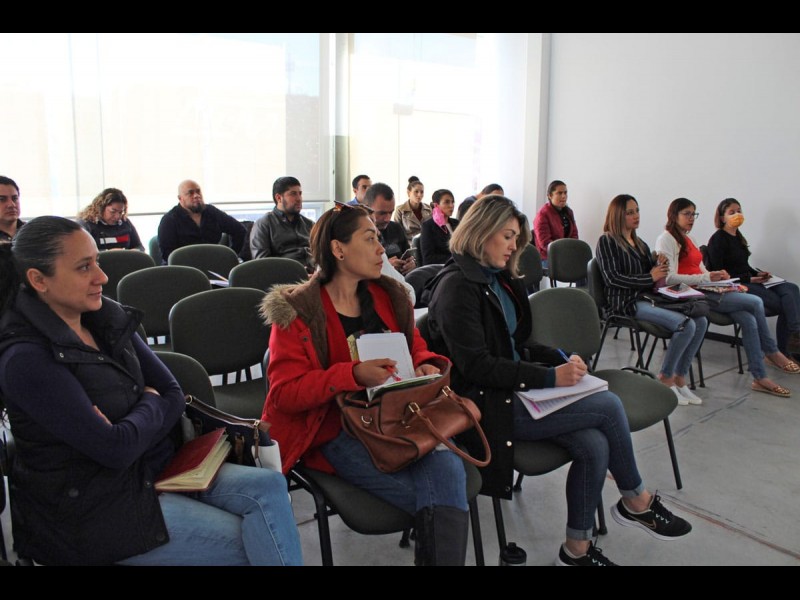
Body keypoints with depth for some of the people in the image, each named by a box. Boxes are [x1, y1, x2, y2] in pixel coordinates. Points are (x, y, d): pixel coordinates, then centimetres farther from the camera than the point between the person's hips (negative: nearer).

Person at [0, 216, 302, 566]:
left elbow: (173, 394, 4)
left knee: (270, 486, -12)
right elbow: (113, 449, -23)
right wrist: (150, 404, -5)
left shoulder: (107, 318, 3)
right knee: (248, 544, -13)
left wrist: (130, 428, -16)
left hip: (148, 468, 7)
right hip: (90, 511, -6)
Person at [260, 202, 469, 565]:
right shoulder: (296, 311, -3)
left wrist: (427, 366, -3)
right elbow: (285, 392, -9)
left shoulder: (390, 296, 11)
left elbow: (417, 348, 23)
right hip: (337, 430, -4)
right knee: (443, 495, -24)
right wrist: (354, 374, -23)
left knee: (448, 470, -27)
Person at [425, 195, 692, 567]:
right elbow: (476, 366, -19)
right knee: (608, 406, -12)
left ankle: (577, 548, 5)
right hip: (486, 404, -8)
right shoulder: (456, 285, -12)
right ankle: (636, 502, 13)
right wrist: (549, 377, -20)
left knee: (594, 445, -14)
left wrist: (561, 359, 2)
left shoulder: (501, 279, 15)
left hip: (515, 390, 8)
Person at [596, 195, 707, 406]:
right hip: (625, 302, -8)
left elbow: (653, 274, 21)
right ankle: (665, 379, -7)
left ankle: (679, 378, -1)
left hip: (647, 297, 8)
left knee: (701, 321, -9)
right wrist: (650, 278, -12)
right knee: (685, 324, -22)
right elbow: (613, 278, -14)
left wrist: (660, 267, -2)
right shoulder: (607, 241, -3)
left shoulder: (640, 244, 21)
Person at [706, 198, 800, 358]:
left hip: (747, 281, 8)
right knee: (784, 304, -22)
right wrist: (749, 279, -15)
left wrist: (758, 273, 5)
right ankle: (785, 349, -20)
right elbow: (719, 273, -12)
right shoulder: (718, 239, -6)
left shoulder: (737, 237, 21)